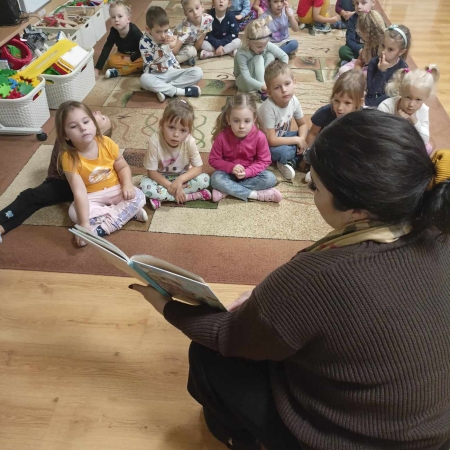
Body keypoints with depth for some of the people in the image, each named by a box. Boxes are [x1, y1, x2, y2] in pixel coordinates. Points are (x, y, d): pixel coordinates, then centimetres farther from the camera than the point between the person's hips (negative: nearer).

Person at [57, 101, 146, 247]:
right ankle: (129, 212, -23)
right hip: (92, 197, -1)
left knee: (139, 197, -23)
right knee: (74, 213, -29)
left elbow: (122, 166, 0)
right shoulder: (69, 158, -24)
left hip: (116, 190, 2)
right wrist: (84, 224, -37)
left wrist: (127, 184, -20)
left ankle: (102, 228, -26)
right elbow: (79, 192, -30)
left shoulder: (106, 143, -14)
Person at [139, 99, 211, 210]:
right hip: (161, 179, -1)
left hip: (182, 177, 1)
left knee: (204, 179, -24)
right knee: (144, 185, -31)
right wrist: (170, 186, -29)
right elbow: (151, 171, -20)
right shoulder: (155, 141, -28)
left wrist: (180, 180, -31)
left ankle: (161, 198, -21)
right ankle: (192, 196, -25)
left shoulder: (189, 142, -23)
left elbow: (198, 167, -16)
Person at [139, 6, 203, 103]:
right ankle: (180, 91, -31)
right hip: (157, 76, -4)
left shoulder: (168, 34, -4)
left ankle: (164, 89, -23)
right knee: (144, 79, -39)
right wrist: (166, 48, -30)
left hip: (172, 71, 5)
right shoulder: (144, 42, -16)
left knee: (198, 72, -16)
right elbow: (154, 66, -21)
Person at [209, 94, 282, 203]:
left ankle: (226, 191, -24)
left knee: (270, 178, -26)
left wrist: (247, 172, -26)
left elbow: (264, 161, -10)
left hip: (251, 173, 1)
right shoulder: (222, 137, -19)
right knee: (216, 179, -32)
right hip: (229, 172, -1)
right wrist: (231, 167, -27)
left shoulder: (259, 137, -18)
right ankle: (256, 195, -27)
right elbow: (213, 160, -9)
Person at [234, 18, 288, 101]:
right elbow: (247, 78, -36)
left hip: (261, 78, 5)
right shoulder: (241, 54, -31)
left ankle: (263, 89, -19)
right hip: (245, 84, -5)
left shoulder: (267, 45, -19)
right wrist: (263, 87, -50)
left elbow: (284, 56, -14)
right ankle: (263, 91, -27)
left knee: (270, 56, -19)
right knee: (258, 59, -29)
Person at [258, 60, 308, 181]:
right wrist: (297, 140, -24)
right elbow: (271, 140, -30)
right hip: (266, 144, -7)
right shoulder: (268, 108, -33)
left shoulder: (294, 101, -14)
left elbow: (303, 124, 1)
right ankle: (301, 156, -3)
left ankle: (291, 161, -10)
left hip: (283, 136, 7)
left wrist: (302, 139, -20)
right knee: (283, 152, -35)